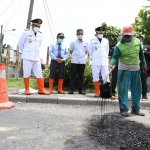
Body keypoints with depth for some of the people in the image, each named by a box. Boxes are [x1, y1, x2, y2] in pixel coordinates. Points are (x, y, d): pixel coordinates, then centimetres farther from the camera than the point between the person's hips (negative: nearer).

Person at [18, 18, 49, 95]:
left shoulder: (40, 35, 10)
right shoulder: (26, 32, -2)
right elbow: (20, 43, 4)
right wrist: (25, 52, 10)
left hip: (36, 57, 4)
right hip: (27, 57, -4)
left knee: (39, 73, 1)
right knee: (27, 73, -1)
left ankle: (41, 90, 5)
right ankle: (27, 89, 9)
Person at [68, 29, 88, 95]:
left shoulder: (85, 43, 9)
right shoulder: (73, 42, 4)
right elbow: (71, 51, 12)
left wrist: (83, 55, 7)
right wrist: (75, 55, 5)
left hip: (82, 61, 2)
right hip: (74, 61, -2)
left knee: (81, 76, 5)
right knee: (73, 76, -1)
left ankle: (80, 90, 9)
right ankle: (71, 89, 3)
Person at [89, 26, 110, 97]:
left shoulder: (106, 41, 4)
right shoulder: (93, 42, 1)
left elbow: (107, 51, 15)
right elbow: (90, 52, 12)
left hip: (104, 62, 1)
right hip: (95, 63, 0)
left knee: (106, 78, -2)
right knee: (95, 78, 4)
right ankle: (97, 92, 15)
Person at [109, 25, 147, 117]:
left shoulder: (137, 41, 1)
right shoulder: (119, 46, -13)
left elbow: (141, 54, 11)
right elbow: (115, 57, -18)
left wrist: (144, 64, 15)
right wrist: (112, 64, -37)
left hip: (136, 69, 5)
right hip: (124, 70, -4)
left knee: (137, 90, 10)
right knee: (123, 90, -4)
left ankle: (136, 109, 23)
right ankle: (124, 109, 7)